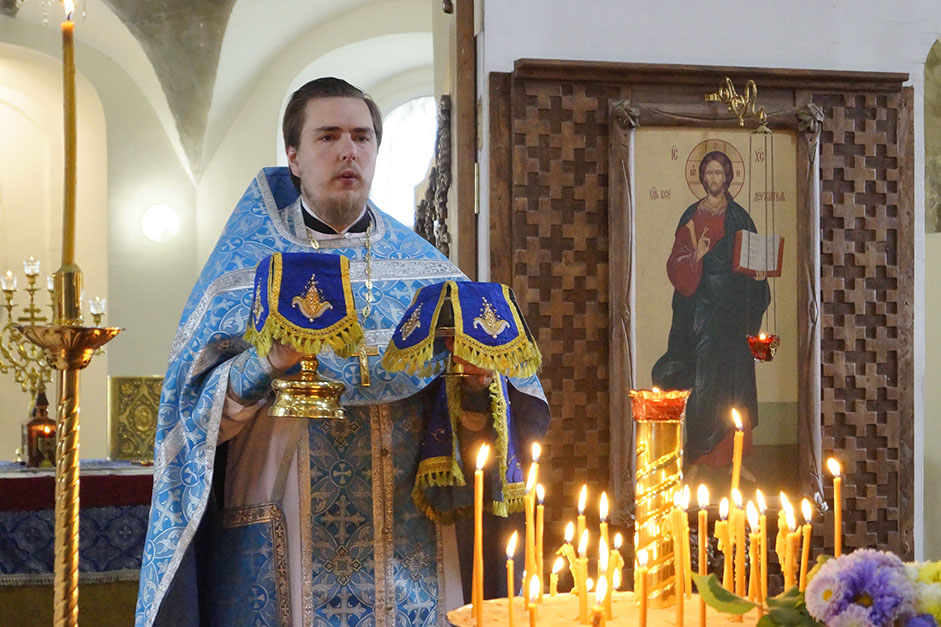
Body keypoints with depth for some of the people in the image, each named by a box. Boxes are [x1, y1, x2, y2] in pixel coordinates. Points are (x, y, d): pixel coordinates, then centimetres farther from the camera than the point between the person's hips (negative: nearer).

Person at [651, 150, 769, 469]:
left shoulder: (739, 217, 10)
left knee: (735, 369, 1)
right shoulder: (692, 217, 4)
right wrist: (696, 256, -21)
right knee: (703, 373, -5)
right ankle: (699, 457, 0)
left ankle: (735, 458, 6)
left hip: (734, 305, 2)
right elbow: (676, 263, -2)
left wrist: (757, 273, -8)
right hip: (703, 304, -2)